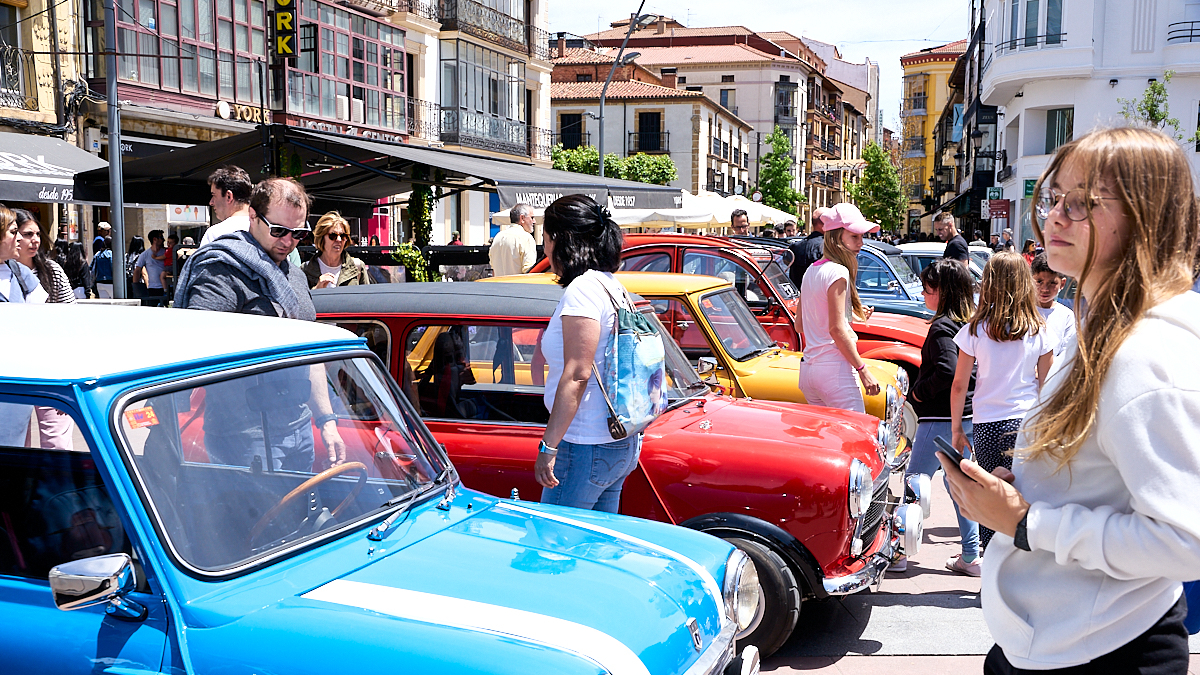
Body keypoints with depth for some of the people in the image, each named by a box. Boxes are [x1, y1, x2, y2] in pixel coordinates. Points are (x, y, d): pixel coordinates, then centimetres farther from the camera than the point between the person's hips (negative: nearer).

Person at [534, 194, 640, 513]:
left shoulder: (582, 289, -16)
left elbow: (577, 374, -21)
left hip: (586, 447, -10)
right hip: (621, 442, 10)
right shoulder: (612, 285, 12)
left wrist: (549, 445, -20)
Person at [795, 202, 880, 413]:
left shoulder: (811, 271, 14)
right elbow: (837, 330, -17)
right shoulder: (838, 273, -12)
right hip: (833, 367, -9)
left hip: (807, 367, 9)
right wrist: (863, 369, -14)